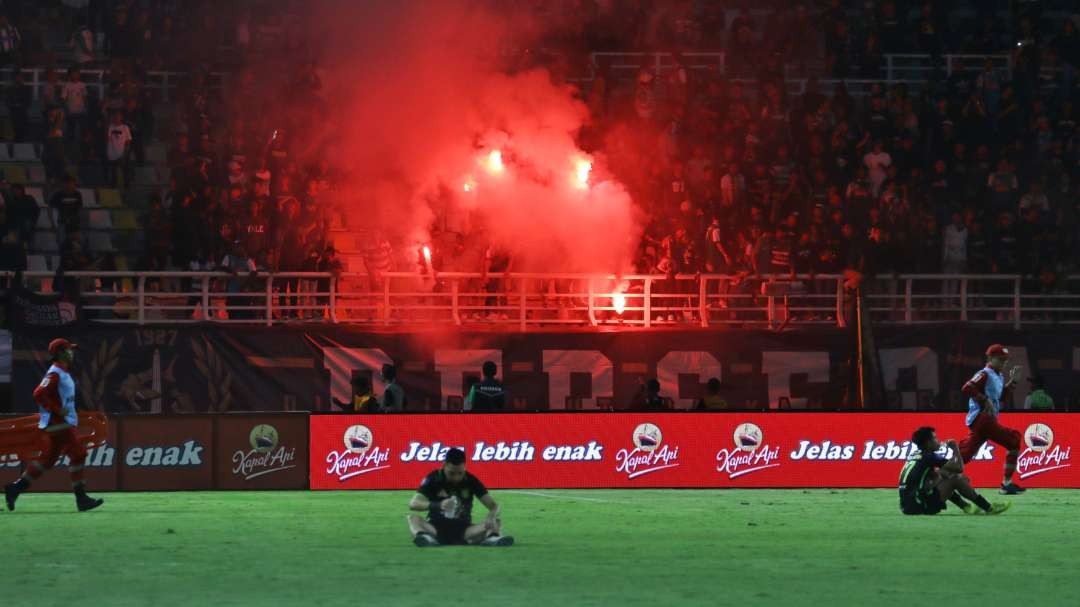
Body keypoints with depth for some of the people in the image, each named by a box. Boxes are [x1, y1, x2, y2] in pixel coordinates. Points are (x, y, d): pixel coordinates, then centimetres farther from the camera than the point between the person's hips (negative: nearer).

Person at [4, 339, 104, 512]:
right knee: (77, 454, -10)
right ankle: (81, 498, -9)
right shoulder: (55, 373, -14)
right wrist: (58, 410, -22)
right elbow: (39, 394, -23)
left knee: (47, 459, 10)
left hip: (63, 422, 10)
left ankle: (15, 488, 11)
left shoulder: (63, 373, 18)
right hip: (58, 424, -10)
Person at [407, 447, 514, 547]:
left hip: (463, 531, 1)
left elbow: (494, 506, -4)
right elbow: (413, 504, -18)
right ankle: (424, 537, -62)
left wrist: (491, 517, -30)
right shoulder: (433, 479, -6)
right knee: (413, 519, -29)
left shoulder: (471, 481, -1)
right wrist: (438, 505, -37)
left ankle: (492, 538, -55)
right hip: (436, 529, -1)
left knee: (496, 523, -20)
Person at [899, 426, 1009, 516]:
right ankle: (988, 508, -2)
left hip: (906, 506, 9)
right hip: (918, 505, -9)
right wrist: (956, 449, 6)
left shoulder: (916, 455, 16)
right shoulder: (929, 456, -9)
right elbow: (959, 468, -8)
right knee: (955, 479, -6)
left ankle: (966, 507, 21)